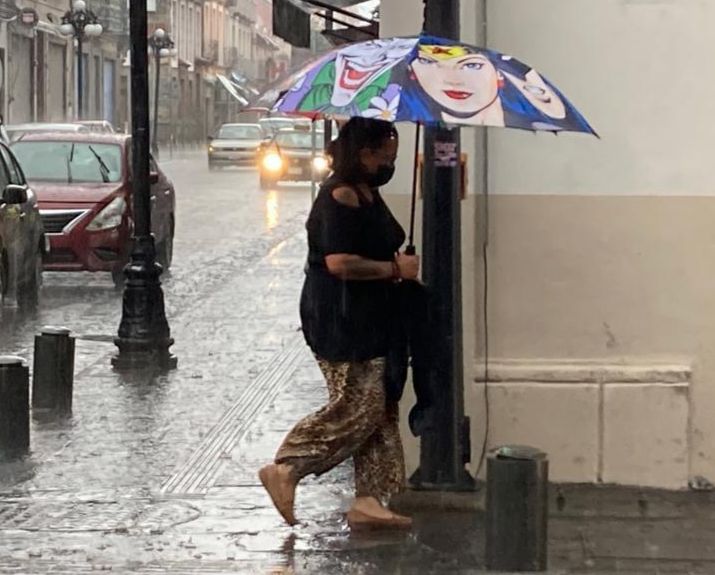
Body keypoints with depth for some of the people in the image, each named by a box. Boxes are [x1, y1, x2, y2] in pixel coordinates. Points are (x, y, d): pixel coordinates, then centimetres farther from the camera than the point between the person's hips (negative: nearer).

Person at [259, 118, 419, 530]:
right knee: (358, 407, -10)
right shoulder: (341, 197, -17)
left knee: (379, 410, 8)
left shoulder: (367, 194, 15)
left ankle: (369, 500, 10)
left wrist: (401, 265, 11)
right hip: (341, 322, -10)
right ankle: (286, 469, -2)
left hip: (367, 322, 10)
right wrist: (395, 269, -17)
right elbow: (339, 262, -25)